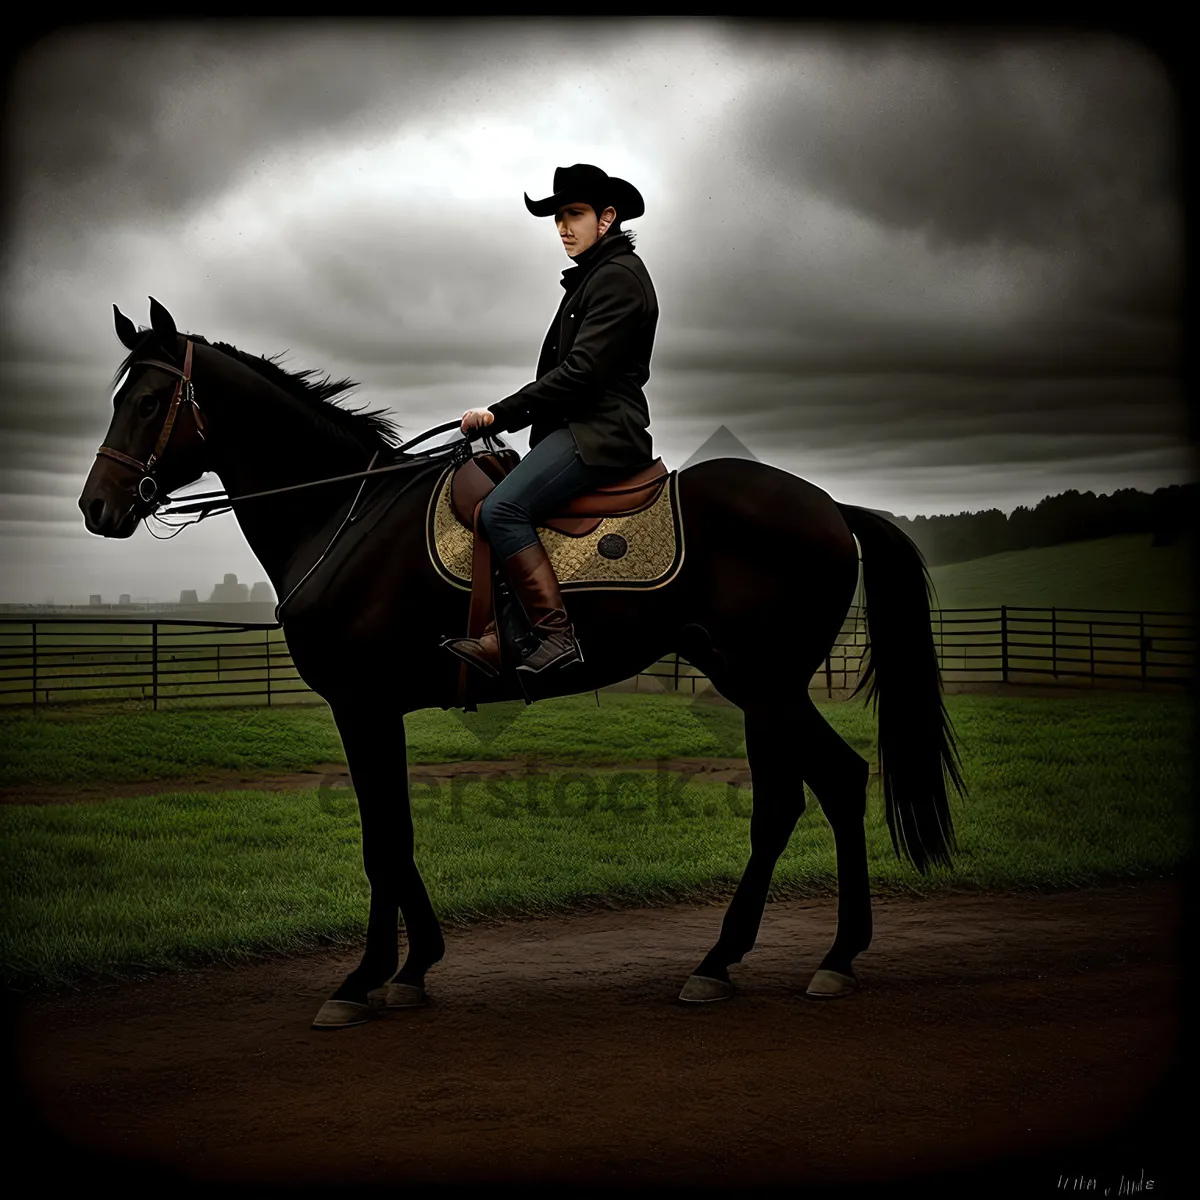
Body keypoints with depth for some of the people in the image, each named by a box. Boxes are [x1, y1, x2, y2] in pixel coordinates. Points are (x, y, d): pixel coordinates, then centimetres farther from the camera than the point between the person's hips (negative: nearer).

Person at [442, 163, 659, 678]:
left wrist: (502, 413, -16)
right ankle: (500, 638, 1)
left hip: (602, 432, -11)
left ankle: (556, 635, -24)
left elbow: (581, 371, -19)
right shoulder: (591, 276, 22)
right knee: (496, 509, 7)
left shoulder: (618, 277, -11)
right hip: (577, 427, 11)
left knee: (503, 509, -24)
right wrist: (504, 415, 14)